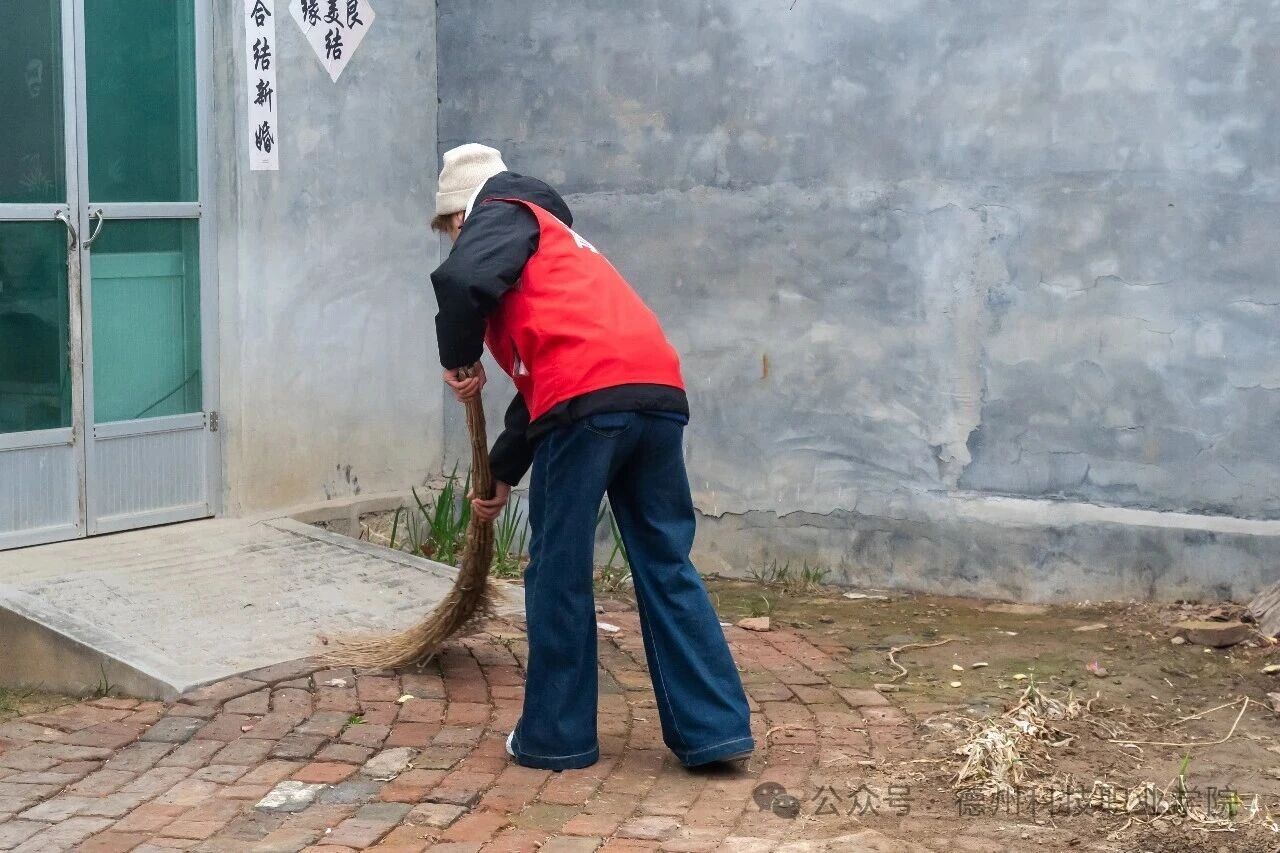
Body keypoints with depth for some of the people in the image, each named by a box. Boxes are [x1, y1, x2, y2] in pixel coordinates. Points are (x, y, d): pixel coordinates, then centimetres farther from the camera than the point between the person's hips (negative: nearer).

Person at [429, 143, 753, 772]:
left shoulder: (503, 213, 14)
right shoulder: (555, 244, 38)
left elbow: (461, 280, -11)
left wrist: (459, 360, 6)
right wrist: (502, 473, 42)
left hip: (591, 402, -8)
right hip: (659, 395, 8)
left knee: (559, 573, 5)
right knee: (666, 567, 12)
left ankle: (557, 737, 14)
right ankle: (714, 729, 11)